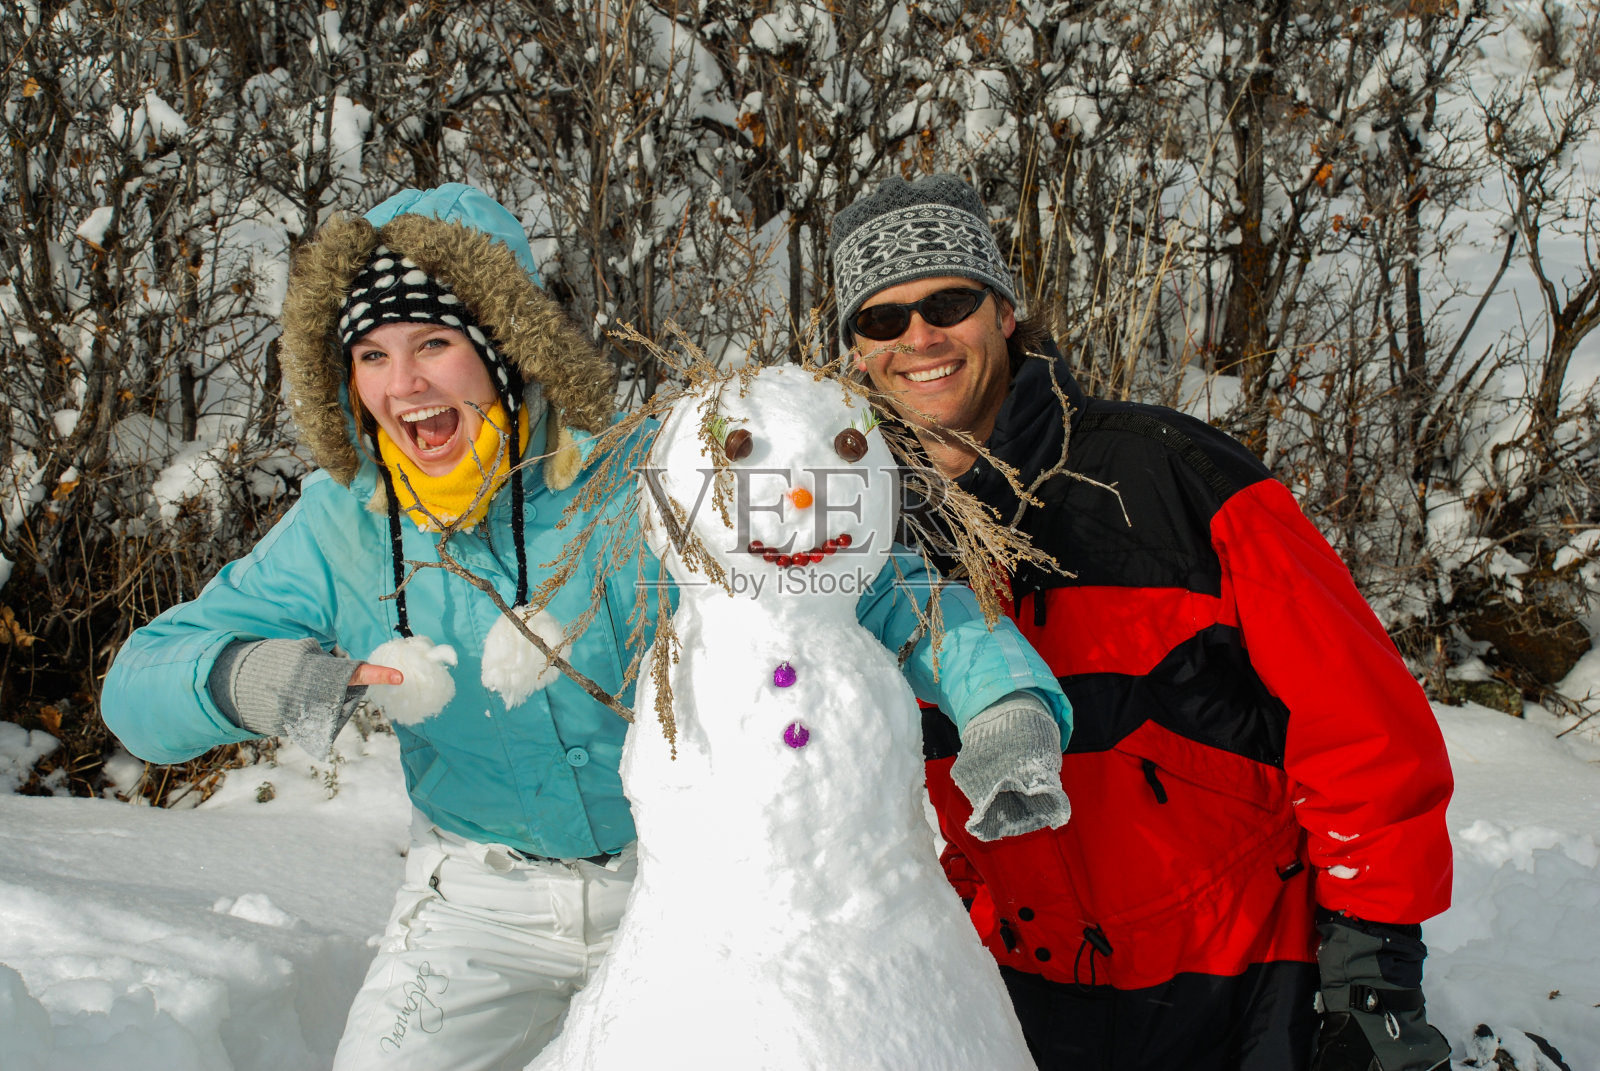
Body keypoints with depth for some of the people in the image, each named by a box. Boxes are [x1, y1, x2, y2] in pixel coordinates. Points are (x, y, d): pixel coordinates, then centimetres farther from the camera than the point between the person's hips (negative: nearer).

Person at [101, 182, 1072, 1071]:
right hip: (481, 895, 2)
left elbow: (879, 588, -18)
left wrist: (1009, 702, -35)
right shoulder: (342, 528, -9)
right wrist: (238, 678, -31)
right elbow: (138, 681, -7)